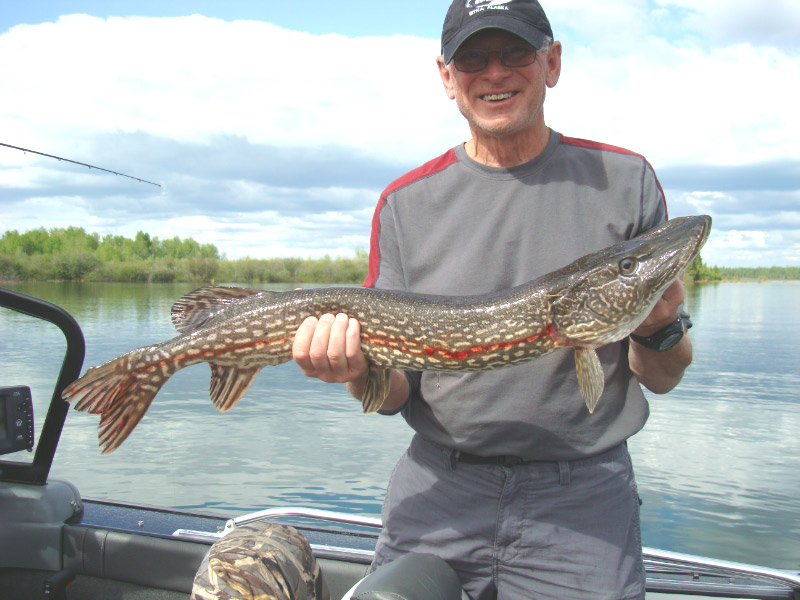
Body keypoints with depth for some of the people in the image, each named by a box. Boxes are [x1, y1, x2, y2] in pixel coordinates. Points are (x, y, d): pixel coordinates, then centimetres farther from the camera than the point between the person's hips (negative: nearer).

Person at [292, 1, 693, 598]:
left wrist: (659, 330, -17)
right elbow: (395, 392, 3)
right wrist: (359, 371, -17)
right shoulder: (405, 202, 3)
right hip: (439, 488, 1)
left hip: (582, 496, 0)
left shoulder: (623, 180, 1)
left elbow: (662, 380, 3)